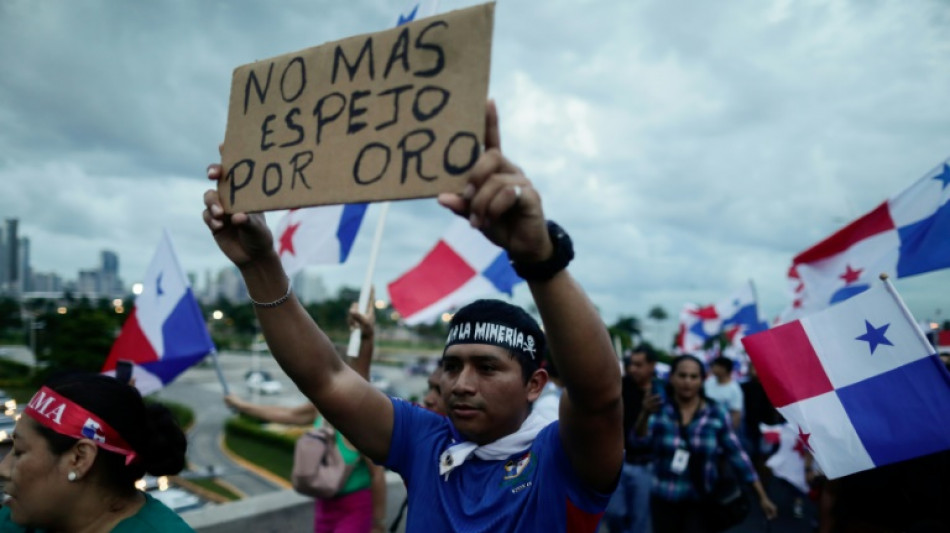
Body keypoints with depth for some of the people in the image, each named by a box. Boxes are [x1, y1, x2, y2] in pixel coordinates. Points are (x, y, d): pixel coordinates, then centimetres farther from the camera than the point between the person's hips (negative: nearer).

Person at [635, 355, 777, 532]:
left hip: (701, 501, -1)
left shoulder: (715, 415, -4)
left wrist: (762, 497, 1)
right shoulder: (660, 411, -7)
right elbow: (640, 440, -22)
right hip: (664, 500, 1)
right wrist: (645, 414, -42)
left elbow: (738, 456, 1)